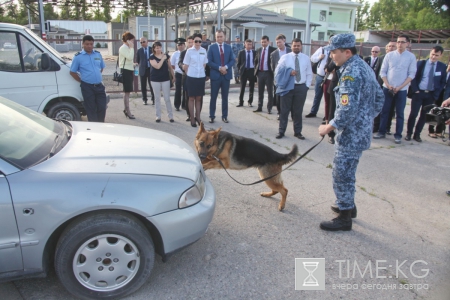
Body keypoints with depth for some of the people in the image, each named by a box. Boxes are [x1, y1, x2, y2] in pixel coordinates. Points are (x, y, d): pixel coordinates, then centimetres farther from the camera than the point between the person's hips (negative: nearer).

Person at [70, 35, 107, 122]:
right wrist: (82, 81, -1)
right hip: (87, 87, -4)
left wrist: (96, 77, 13)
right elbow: (72, 72, 0)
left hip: (99, 86, 4)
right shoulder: (78, 56, -4)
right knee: (91, 110, 3)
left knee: (102, 108, 6)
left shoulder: (98, 54, 8)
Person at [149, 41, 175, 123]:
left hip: (166, 79, 1)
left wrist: (174, 76, 11)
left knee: (167, 98, 3)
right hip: (155, 80, -1)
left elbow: (170, 67, 12)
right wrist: (163, 59, -14)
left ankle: (170, 116, 11)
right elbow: (157, 66, -18)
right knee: (157, 98, 7)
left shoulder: (166, 56, 4)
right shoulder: (152, 57, -4)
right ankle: (158, 116, 15)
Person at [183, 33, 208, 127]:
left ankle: (198, 117, 20)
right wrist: (189, 74, 5)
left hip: (201, 77, 3)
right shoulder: (189, 51, -6)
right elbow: (186, 66, 0)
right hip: (191, 78, -3)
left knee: (198, 98, 10)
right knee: (191, 98, 4)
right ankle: (192, 118, 10)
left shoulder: (204, 51, 3)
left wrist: (201, 72, 9)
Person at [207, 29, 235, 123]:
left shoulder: (228, 47, 10)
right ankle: (212, 116, 12)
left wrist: (226, 67, -13)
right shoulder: (211, 47, 1)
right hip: (215, 75, -2)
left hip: (226, 75, 3)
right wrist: (219, 68, -16)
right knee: (213, 97, 3)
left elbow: (232, 60, 5)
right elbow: (209, 62, -6)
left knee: (225, 97, 8)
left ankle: (224, 116, 17)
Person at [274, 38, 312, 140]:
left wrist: (307, 86, 0)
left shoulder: (306, 58, 8)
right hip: (287, 87, -1)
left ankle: (297, 132, 20)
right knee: (284, 110, 4)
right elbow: (277, 72, -1)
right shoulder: (285, 57, 1)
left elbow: (309, 74, 10)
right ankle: (281, 131, 14)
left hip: (301, 87, 2)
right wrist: (289, 73, -15)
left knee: (298, 111, 9)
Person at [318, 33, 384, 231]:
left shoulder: (351, 72, -20)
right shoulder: (364, 67, 12)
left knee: (342, 174, -1)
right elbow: (379, 98, 19)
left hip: (351, 135, -10)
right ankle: (348, 205, 37)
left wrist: (329, 127, -16)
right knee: (347, 172, 22)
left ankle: (344, 218, 10)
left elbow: (348, 109, -27)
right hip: (361, 131, 10)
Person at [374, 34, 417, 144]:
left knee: (399, 113, 4)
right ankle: (381, 132, 15)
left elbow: (411, 74, -3)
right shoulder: (389, 55, 2)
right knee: (384, 111, 6)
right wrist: (388, 85, -8)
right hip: (387, 88, 1)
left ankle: (398, 135, 11)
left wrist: (400, 87, -12)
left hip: (401, 90, -1)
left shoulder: (411, 57, -1)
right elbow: (383, 71, 3)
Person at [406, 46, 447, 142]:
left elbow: (443, 82, 5)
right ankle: (409, 133, 12)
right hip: (418, 93, -1)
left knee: (424, 116, 7)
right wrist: (415, 90, -9)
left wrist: (436, 94, -4)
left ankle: (417, 134, 17)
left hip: (431, 95, 2)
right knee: (413, 114, 0)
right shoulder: (421, 63, 1)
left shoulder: (442, 67, 3)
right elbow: (413, 77, 0)